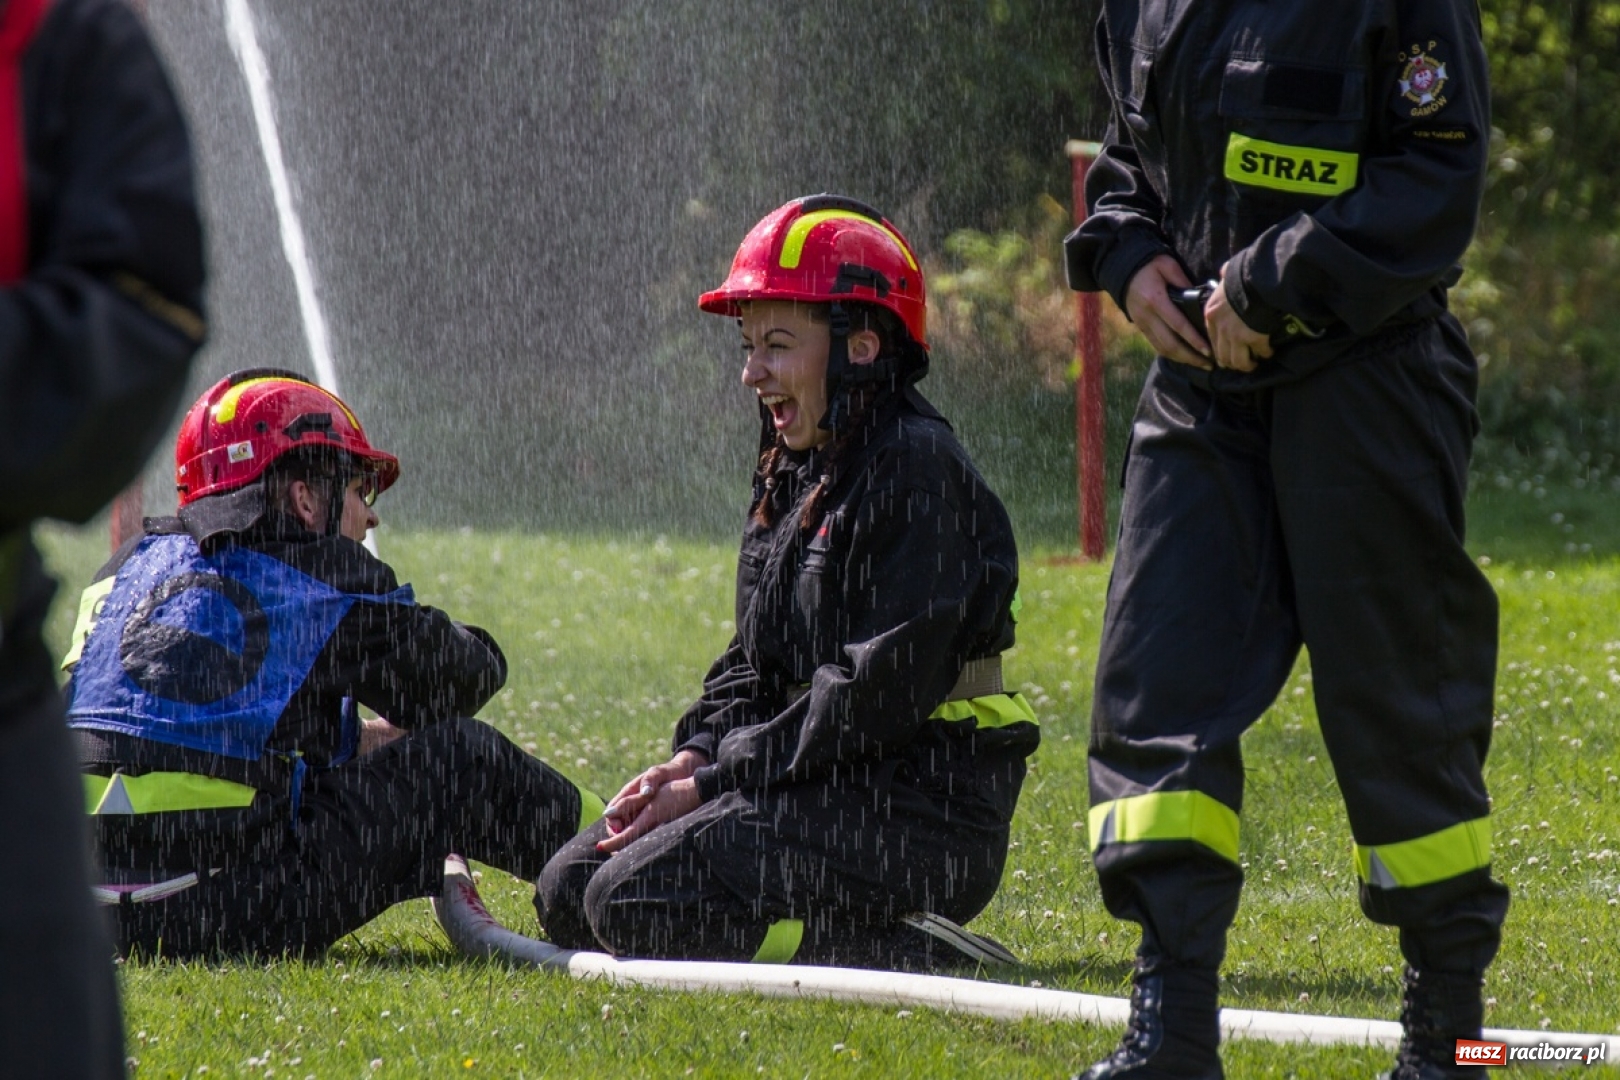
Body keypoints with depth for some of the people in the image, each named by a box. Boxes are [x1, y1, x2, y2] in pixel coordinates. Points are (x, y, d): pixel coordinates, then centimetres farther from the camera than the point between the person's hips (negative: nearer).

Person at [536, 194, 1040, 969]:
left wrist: (713, 786, -19)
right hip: (824, 787, 10)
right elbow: (755, 663, 19)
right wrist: (694, 757, -2)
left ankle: (920, 960, -15)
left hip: (920, 809, -10)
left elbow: (882, 688, -21)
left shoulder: (917, 470, -14)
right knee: (570, 890, 6)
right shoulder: (793, 474, 16)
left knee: (637, 902, -22)